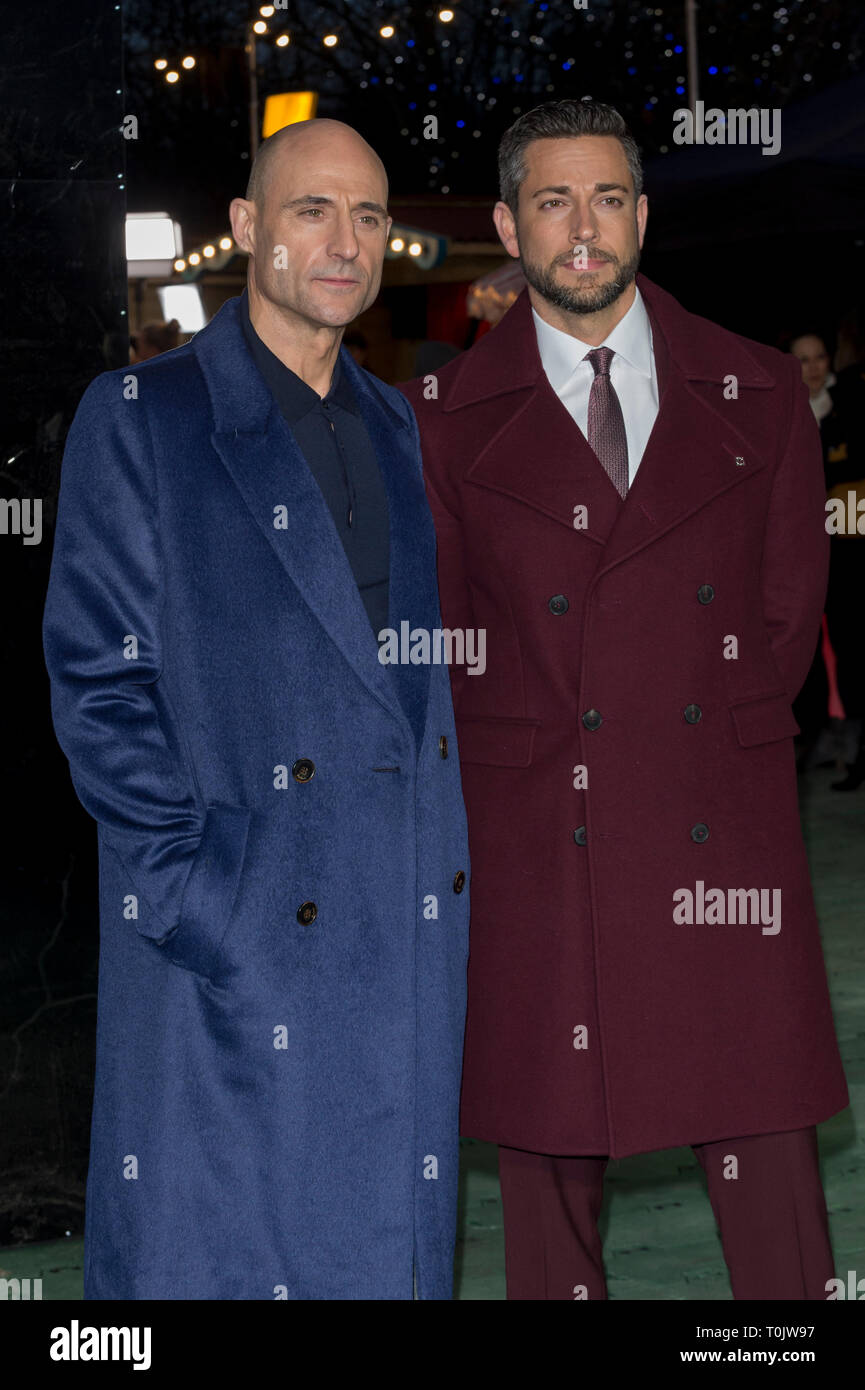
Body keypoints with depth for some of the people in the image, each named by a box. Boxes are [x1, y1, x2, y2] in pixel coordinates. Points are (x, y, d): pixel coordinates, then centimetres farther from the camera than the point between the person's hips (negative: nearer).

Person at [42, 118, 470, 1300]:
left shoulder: (400, 431, 14)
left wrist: (451, 855, 9)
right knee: (214, 1250, 4)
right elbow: (96, 677, -8)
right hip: (227, 938, -5)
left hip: (410, 936, 5)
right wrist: (191, 889, -15)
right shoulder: (139, 416, -4)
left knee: (388, 1243, 14)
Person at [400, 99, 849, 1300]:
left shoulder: (759, 393, 9)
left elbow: (788, 613, 10)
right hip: (537, 849, 0)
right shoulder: (448, 417, 6)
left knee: (766, 1154, 1)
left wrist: (710, 740, 3)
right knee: (547, 1156, 4)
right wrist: (549, 754, 2)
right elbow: (439, 639, 8)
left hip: (724, 838, 1)